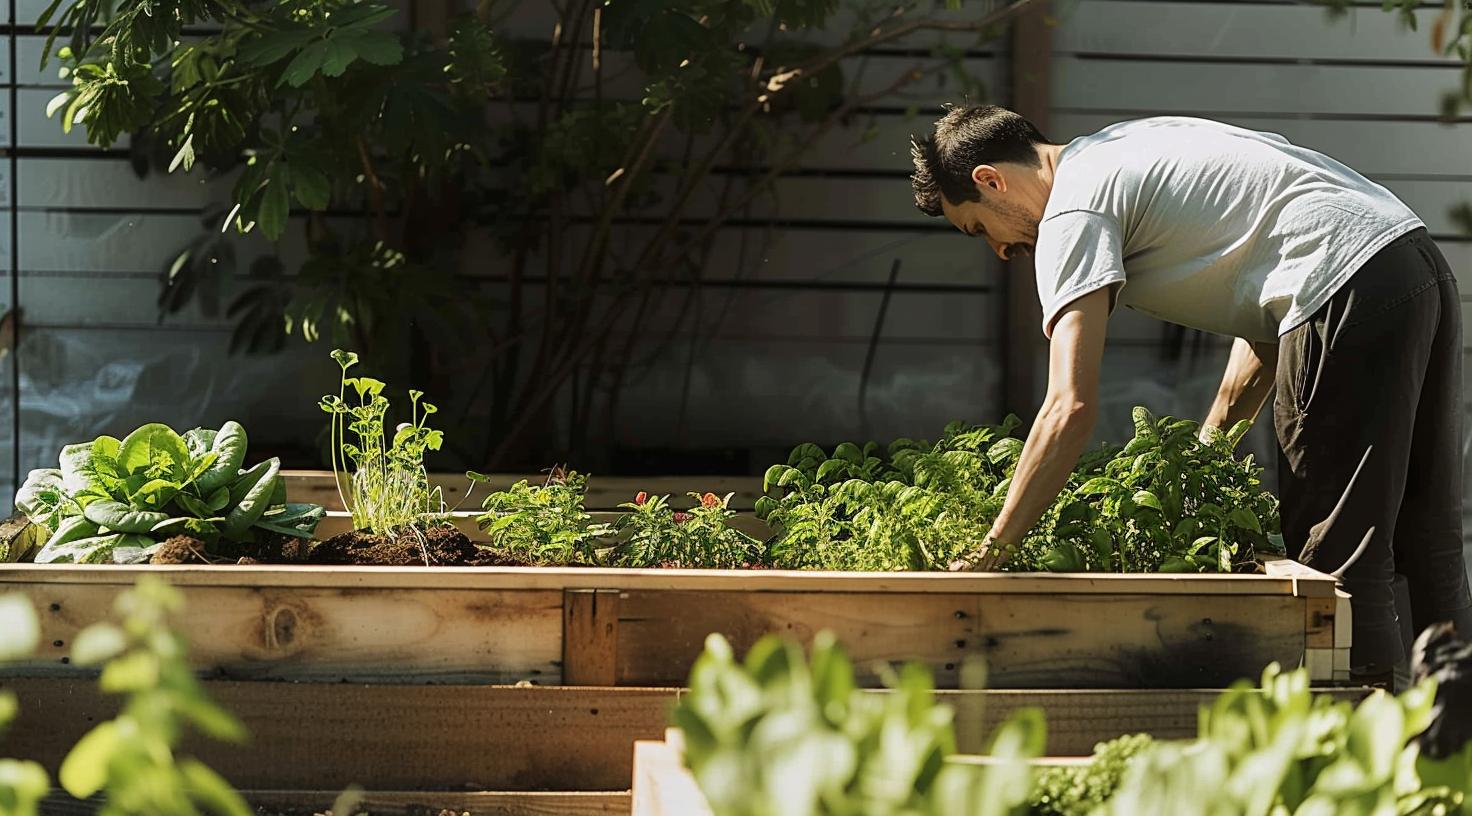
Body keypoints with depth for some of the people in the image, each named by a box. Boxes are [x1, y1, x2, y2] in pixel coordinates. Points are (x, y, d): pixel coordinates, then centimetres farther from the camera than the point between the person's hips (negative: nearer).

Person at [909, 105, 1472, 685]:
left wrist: (990, 552, -9)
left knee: (1336, 556, -5)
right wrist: (1205, 455, 23)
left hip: (1349, 287, -10)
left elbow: (1070, 410, -13)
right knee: (1424, 545, 12)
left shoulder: (1073, 214, -2)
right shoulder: (1127, 149, 26)